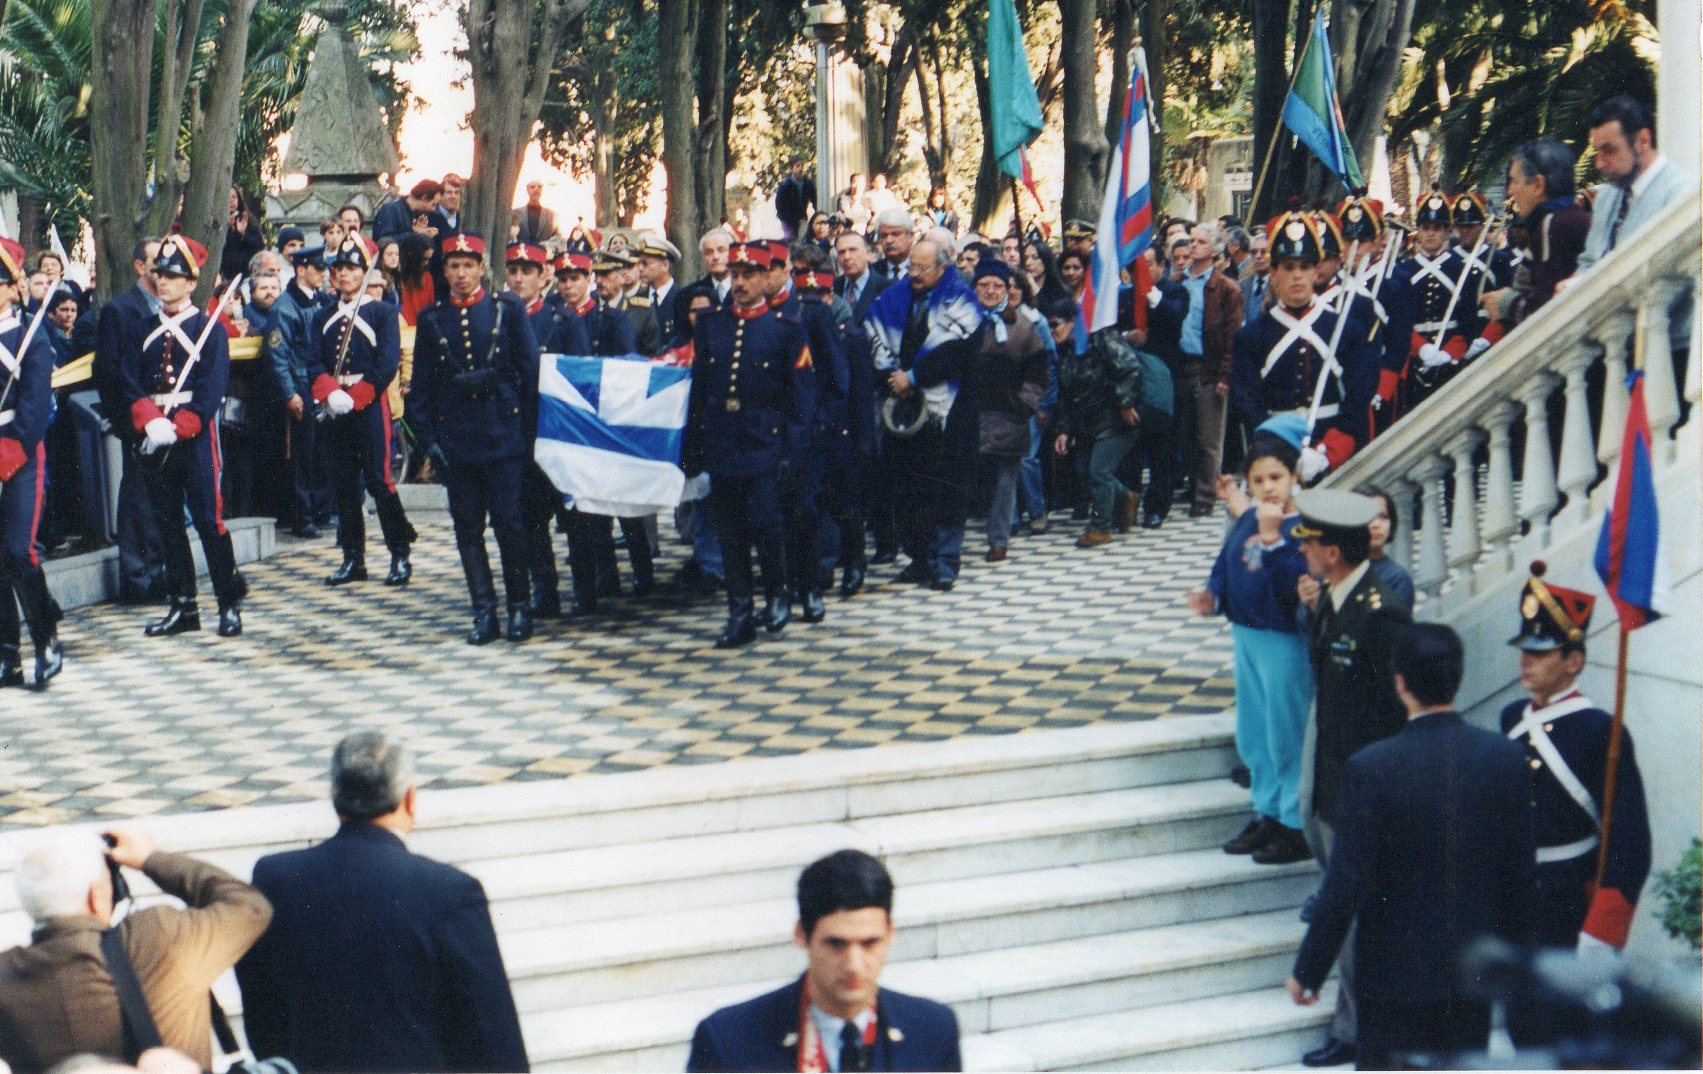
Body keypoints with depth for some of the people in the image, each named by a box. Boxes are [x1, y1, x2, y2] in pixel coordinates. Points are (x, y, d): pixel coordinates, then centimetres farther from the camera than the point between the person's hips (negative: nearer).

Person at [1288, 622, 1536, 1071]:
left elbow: (1347, 883, -17)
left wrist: (1308, 970, -5)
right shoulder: (1506, 757, -7)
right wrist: (1511, 950, 16)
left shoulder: (1371, 768, -20)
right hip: (1474, 966, 4)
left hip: (1394, 970, -4)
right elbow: (1519, 871, 1)